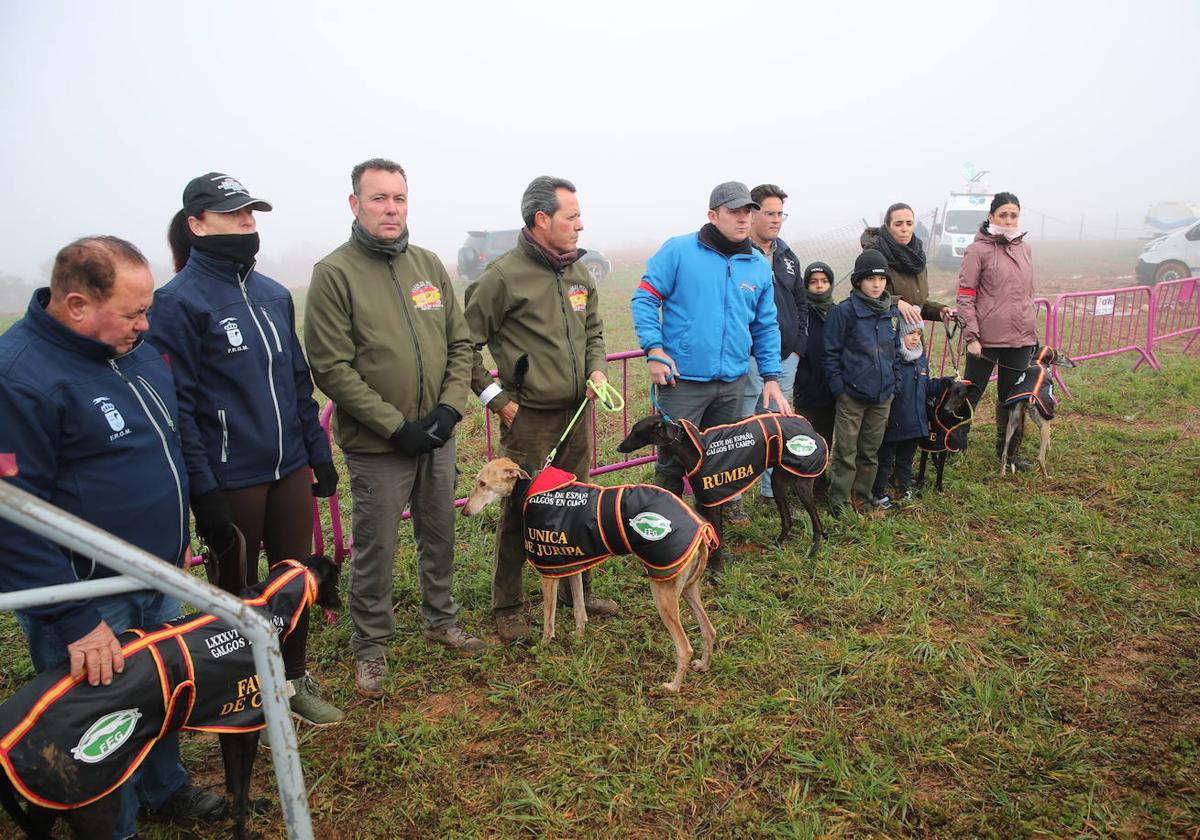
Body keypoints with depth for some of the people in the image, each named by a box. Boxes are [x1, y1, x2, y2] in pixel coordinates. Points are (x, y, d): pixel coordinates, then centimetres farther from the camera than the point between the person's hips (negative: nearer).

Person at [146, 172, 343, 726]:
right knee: (239, 591, 12)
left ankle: (295, 680, 35)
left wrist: (320, 455, 11)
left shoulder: (273, 294, 8)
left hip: (289, 469, 6)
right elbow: (177, 404, -14)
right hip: (231, 479, -5)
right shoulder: (179, 301, -11)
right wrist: (203, 492, -17)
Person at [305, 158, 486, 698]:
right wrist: (395, 425, -17)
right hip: (377, 445, -5)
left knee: (440, 537, 19)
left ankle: (441, 621, 39)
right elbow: (331, 367, -15)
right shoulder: (335, 273, -10)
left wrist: (450, 407, -6)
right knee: (376, 551, 7)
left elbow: (460, 343, 8)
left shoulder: (428, 264, 6)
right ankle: (371, 646, 26)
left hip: (437, 436, 5)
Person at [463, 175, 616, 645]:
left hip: (577, 413, 7)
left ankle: (577, 589, 35)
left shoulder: (579, 275, 9)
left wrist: (597, 370, 3)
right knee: (520, 511, 3)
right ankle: (508, 607, 20)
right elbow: (465, 345, -10)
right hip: (529, 418, -6)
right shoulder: (504, 276, -13)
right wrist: (497, 399, -10)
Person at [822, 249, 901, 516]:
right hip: (852, 395, -5)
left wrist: (894, 385, 10)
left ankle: (863, 498, 26)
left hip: (882, 396, 5)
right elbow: (831, 353, -7)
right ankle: (838, 502, 9)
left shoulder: (892, 313, 8)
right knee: (845, 452, 0)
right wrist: (839, 389, -11)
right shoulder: (845, 311, -9)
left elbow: (895, 351, 17)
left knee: (871, 452, 14)